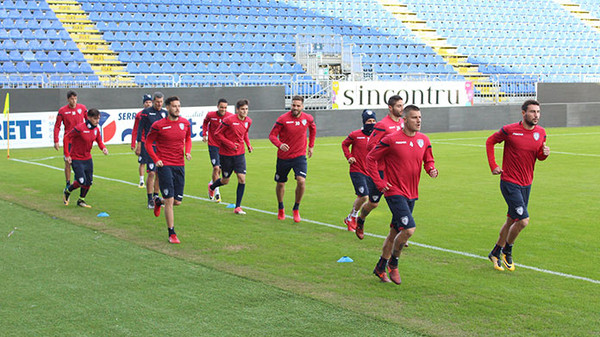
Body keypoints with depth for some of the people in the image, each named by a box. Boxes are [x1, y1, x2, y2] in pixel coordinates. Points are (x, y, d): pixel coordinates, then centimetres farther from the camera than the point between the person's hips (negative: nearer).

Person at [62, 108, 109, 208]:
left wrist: (103, 148, -10)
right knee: (82, 182, -12)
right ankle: (67, 191, 18)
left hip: (88, 159, 6)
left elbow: (99, 141, 13)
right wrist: (67, 155, -15)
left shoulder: (96, 129, 0)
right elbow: (66, 138, -15)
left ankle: (81, 200, 28)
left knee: (89, 182, 6)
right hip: (76, 159, -6)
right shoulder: (80, 128, -20)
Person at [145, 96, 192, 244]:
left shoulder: (185, 123, 5)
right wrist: (155, 159, -9)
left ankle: (158, 201, 42)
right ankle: (172, 234, 1)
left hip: (180, 165, 5)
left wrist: (187, 151, 3)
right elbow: (148, 143, 2)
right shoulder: (158, 125, -8)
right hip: (164, 165, -5)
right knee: (170, 200, -9)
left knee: (177, 201, 8)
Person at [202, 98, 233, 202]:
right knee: (216, 167, -14)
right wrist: (204, 134, 4)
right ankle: (216, 192, -6)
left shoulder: (230, 116, -8)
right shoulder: (210, 115, -8)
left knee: (220, 169, 10)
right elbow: (205, 122, 14)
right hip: (213, 144, -2)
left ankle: (212, 184, 39)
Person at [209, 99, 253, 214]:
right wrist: (229, 144, -19)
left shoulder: (248, 121, 1)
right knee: (225, 181, 8)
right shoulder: (229, 120, -17)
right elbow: (217, 134, -11)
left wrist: (248, 145, 6)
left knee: (242, 179, -10)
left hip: (239, 154, 4)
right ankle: (212, 187, 45)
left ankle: (238, 207, -1)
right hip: (226, 154, -4)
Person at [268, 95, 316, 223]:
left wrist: (311, 146, 19)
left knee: (301, 181, -18)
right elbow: (272, 135, -10)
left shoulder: (308, 118, -3)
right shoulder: (283, 119, -13)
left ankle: (296, 209, 2)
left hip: (299, 156, 1)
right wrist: (280, 145, -29)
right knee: (280, 183, 11)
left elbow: (313, 129, 20)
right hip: (283, 157, -1)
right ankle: (281, 209, 37)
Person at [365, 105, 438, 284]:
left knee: (395, 232, 14)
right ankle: (393, 264, 5)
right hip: (395, 192, -7)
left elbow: (428, 160, 19)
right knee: (409, 229, -18)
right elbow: (371, 158, -5)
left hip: (411, 194, 7)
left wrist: (431, 169, -5)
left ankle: (380, 268, 29)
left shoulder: (424, 140, 5)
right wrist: (380, 183, -10)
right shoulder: (391, 140, -12)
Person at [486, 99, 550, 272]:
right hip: (509, 183, -6)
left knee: (512, 221, 15)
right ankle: (507, 251, 11)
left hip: (526, 184, 6)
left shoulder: (541, 132, 3)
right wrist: (493, 165, -5)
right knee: (523, 220, -14)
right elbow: (490, 141, 2)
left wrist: (545, 153, -9)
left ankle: (496, 253, 33)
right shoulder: (509, 130, -13)